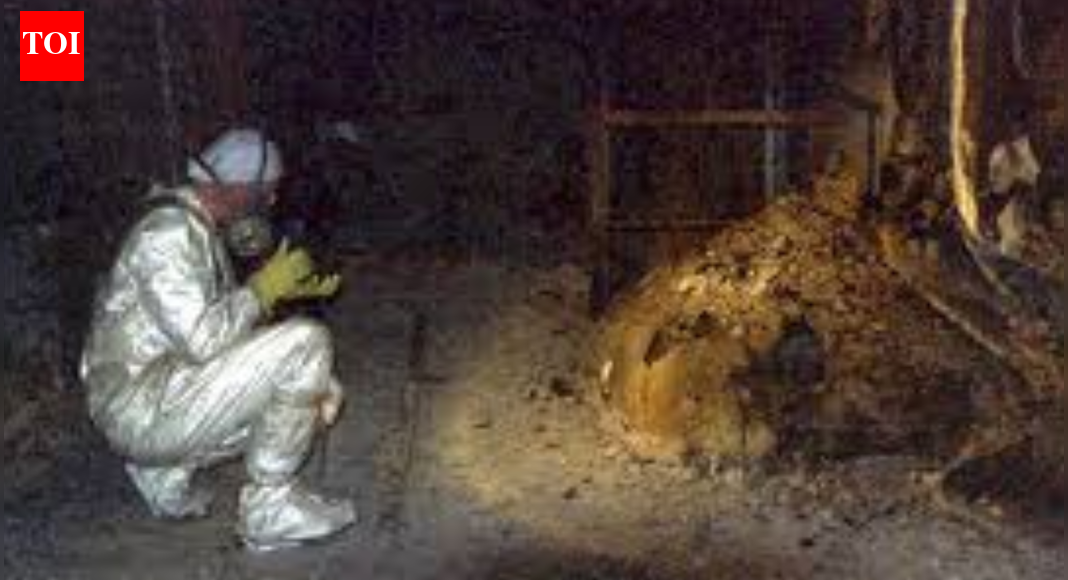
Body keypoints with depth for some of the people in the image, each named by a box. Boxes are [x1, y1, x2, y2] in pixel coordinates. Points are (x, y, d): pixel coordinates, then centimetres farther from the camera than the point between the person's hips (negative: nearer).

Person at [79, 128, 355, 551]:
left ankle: (165, 470, 12)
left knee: (324, 394, 10)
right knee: (305, 344, -20)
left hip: (170, 390, 10)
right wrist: (266, 286, -15)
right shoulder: (168, 231, -17)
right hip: (141, 408, -10)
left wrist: (286, 290, 8)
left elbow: (222, 316, 20)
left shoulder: (203, 229, 14)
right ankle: (268, 508, -7)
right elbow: (201, 339, -27)